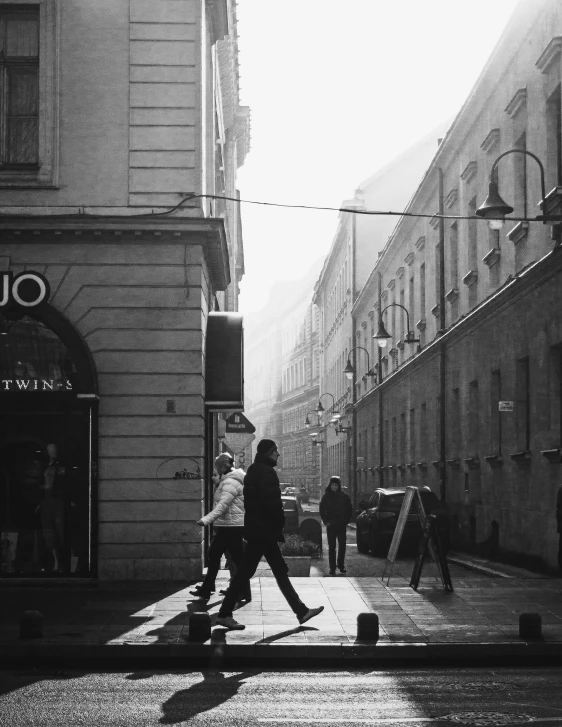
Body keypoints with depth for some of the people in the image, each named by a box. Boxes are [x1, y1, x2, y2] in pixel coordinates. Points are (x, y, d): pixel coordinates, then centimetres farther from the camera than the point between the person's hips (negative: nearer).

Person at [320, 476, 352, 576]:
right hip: (331, 525, -1)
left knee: (342, 546, 4)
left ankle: (341, 565, 17)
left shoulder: (344, 496, 3)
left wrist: (346, 521, 0)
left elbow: (349, 510, 10)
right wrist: (326, 521, -5)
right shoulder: (326, 496, 2)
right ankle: (332, 568, 0)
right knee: (332, 547, -1)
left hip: (342, 525, 1)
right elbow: (322, 510, 5)